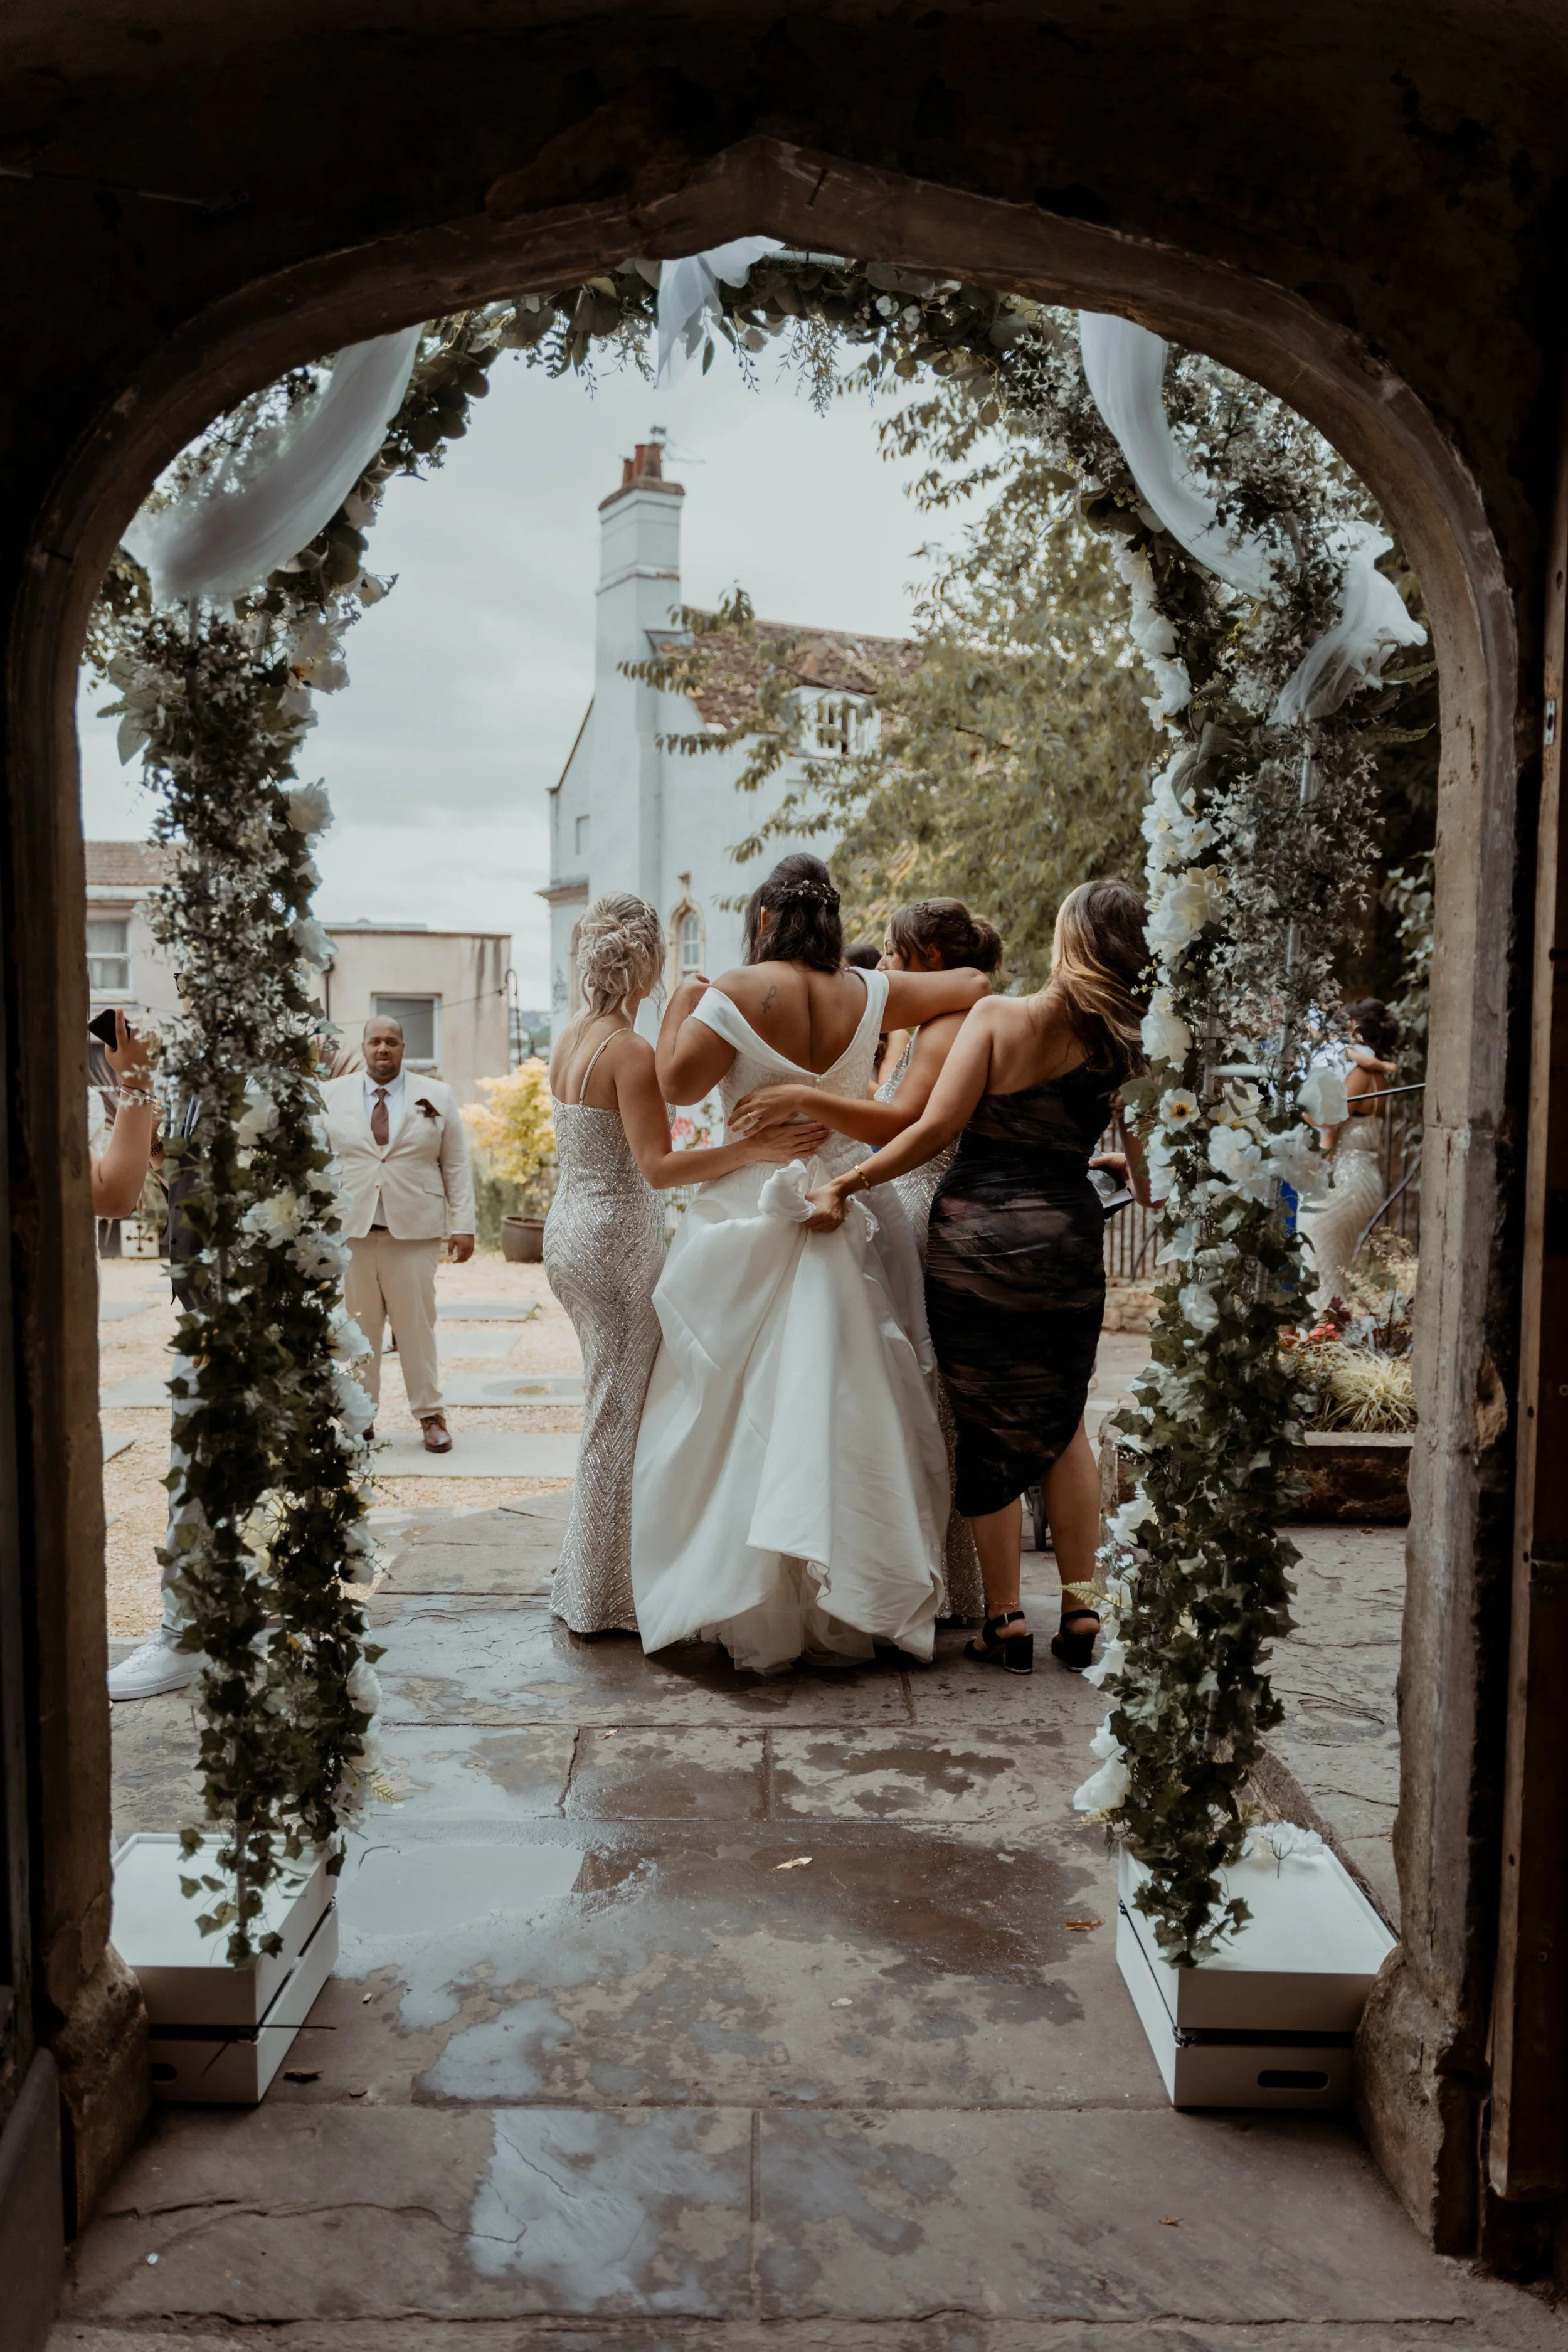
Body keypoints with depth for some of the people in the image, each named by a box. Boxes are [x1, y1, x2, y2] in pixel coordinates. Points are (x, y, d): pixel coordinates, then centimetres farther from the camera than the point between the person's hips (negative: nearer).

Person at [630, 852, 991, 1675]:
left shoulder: (738, 993, -9)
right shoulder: (868, 995, 2)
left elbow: (678, 1083, -9)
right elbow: (974, 983, 11)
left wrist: (682, 1002, 5)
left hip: (746, 1222, -3)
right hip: (842, 1227, 3)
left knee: (737, 1415, 6)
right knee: (842, 1413, 9)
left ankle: (753, 1613, 8)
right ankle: (846, 1610, 15)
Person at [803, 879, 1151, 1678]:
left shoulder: (998, 1017, -9)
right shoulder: (1123, 1046, 0)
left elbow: (936, 1127, -15)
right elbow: (1152, 1186, 3)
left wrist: (846, 1184, -8)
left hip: (976, 1235, -3)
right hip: (1070, 1238, 3)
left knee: (987, 1432, 9)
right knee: (1062, 1423, 20)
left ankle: (1006, 1622, 16)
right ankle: (1080, 1610, 20)